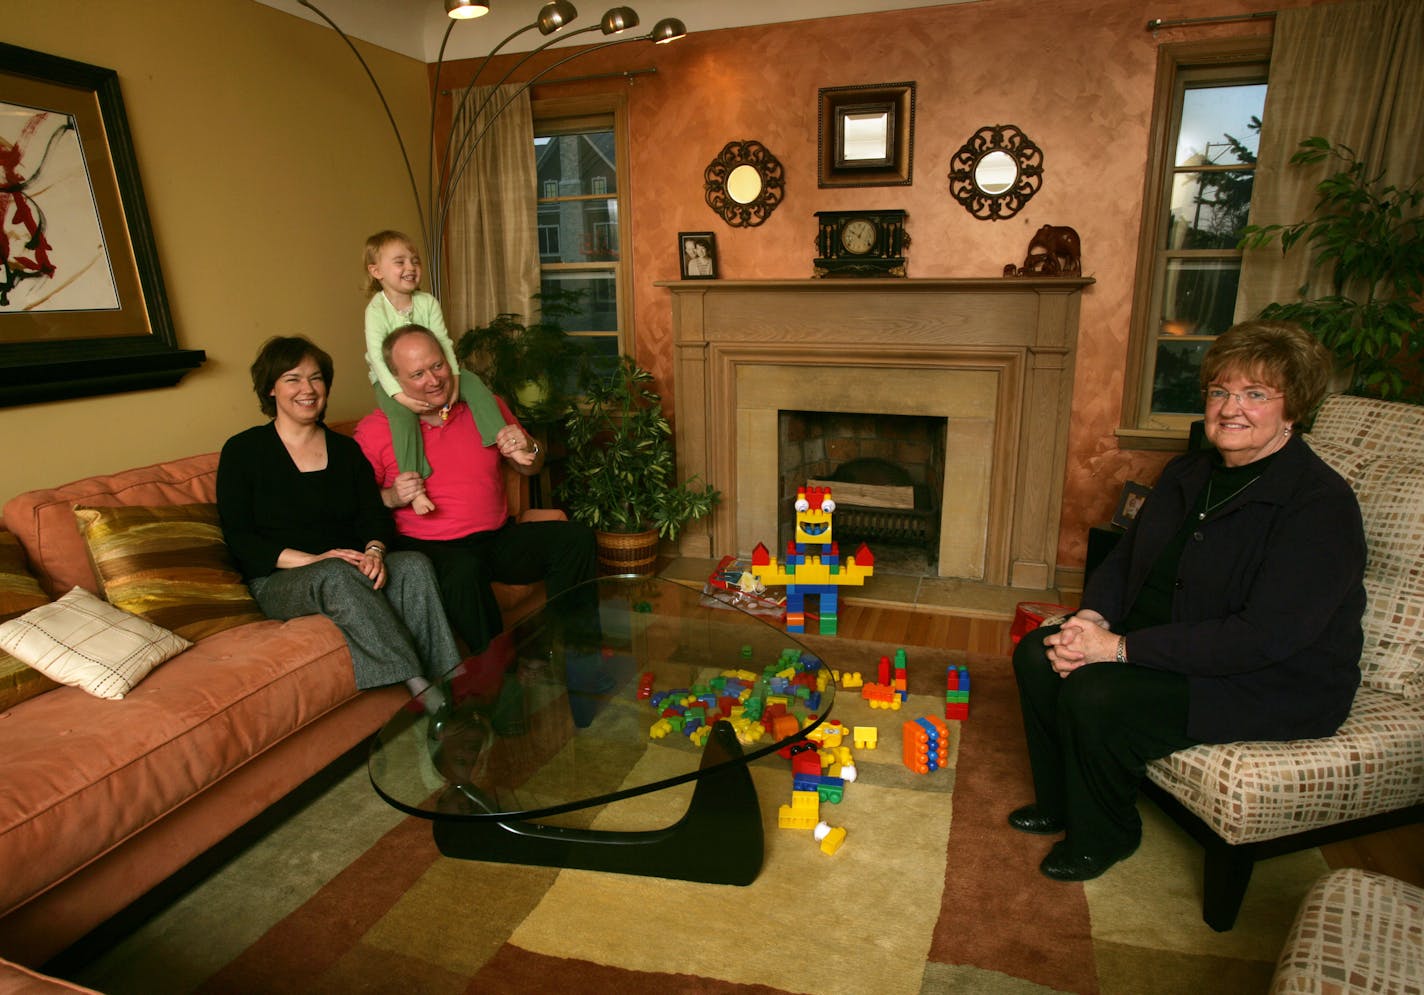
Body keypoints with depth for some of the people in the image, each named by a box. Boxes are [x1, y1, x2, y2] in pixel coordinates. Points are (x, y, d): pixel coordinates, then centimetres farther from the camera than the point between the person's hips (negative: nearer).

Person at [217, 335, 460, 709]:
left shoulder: (346, 449, 16)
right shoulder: (243, 451, 3)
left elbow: (374, 514, 7)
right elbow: (239, 539, -5)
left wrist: (374, 552, -17)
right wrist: (311, 560, -19)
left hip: (350, 572, 4)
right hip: (277, 582, -3)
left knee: (415, 565, -28)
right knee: (337, 575, -38)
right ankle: (422, 690, -40)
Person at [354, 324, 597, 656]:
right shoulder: (373, 431, -3)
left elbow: (532, 468, 17)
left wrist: (527, 452, -7)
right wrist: (391, 498, -18)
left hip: (498, 537, 5)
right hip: (428, 548, -4)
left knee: (576, 539, -13)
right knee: (463, 571, -38)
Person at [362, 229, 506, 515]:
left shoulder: (428, 302, 0)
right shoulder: (376, 309, -13)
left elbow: (443, 343, -7)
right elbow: (376, 357, -21)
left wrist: (452, 377, -23)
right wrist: (401, 395, -32)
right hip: (390, 381, -4)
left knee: (473, 383, -17)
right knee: (402, 414, -34)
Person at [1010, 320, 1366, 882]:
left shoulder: (1321, 505, -21)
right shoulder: (1189, 474, 5)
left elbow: (1266, 636, -28)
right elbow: (1124, 558, 10)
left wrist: (1120, 647, -30)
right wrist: (1091, 617, -13)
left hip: (1276, 686, -8)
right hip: (1173, 645, 8)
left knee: (1096, 694, -27)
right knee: (1038, 653, -7)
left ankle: (1101, 837, 2)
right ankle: (1059, 805, 13)